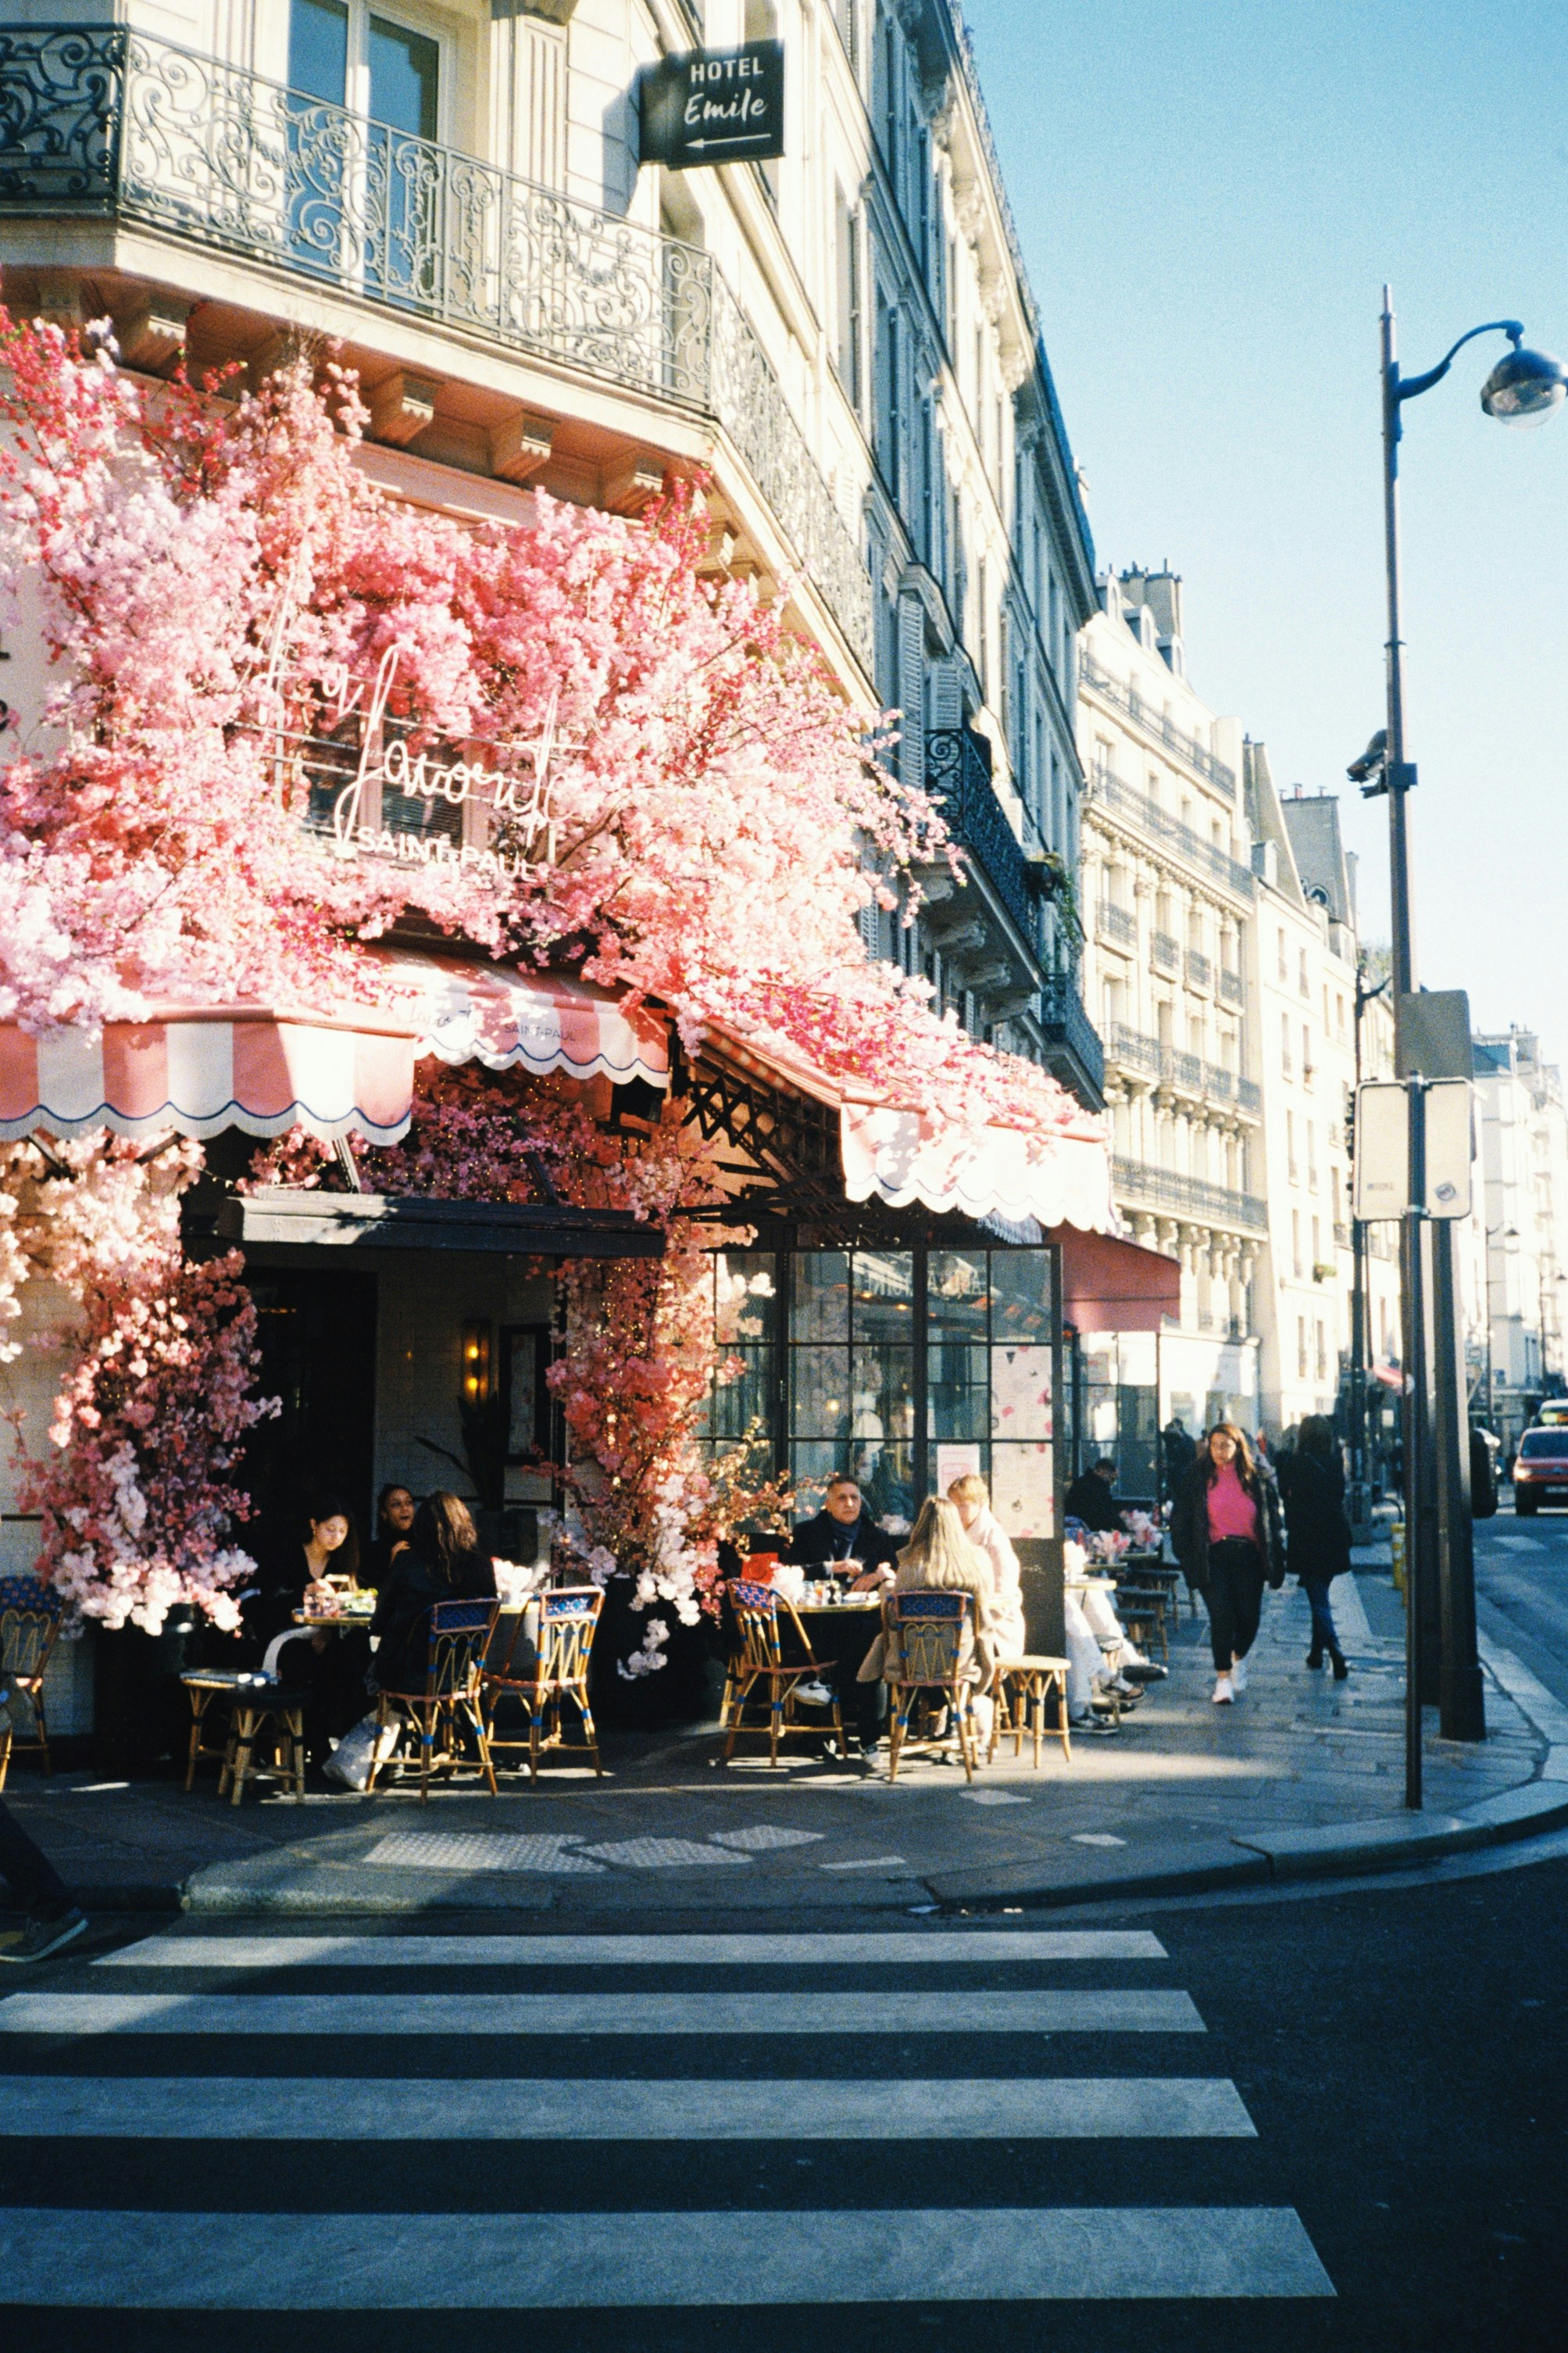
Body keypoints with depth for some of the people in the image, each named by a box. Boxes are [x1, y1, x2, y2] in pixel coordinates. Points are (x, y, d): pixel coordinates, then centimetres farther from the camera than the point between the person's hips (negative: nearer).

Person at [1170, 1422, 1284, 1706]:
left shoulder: (1257, 1480, 6)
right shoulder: (1197, 1479, 3)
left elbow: (1272, 1520, 10)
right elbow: (1180, 1521, 5)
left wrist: (1274, 1561, 2)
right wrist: (1187, 1556, -3)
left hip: (1249, 1556, 2)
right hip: (1214, 1556, -2)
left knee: (1250, 1616, 2)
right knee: (1221, 1616, -10)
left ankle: (1239, 1657, 34)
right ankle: (1223, 1677, 2)